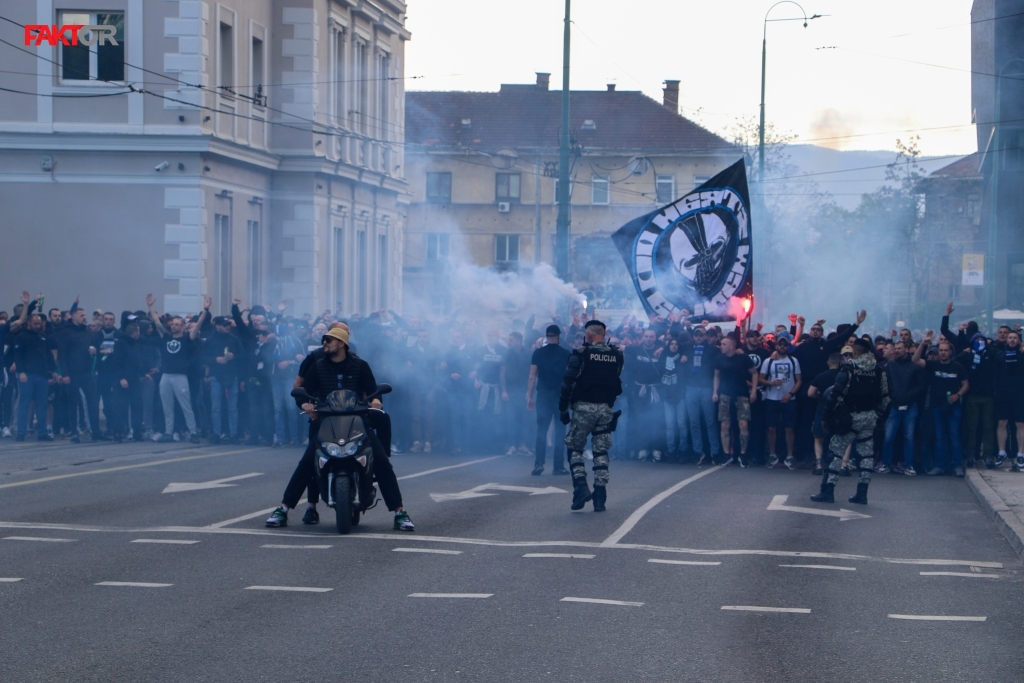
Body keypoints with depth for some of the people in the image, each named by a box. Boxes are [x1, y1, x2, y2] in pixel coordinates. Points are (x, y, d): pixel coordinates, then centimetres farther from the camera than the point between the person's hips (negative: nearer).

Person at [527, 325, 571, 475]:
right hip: (561, 394, -1)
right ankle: (558, 466, 4)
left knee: (541, 430, 3)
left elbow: (532, 376, -2)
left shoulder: (538, 353, 2)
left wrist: (529, 396, 1)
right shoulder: (566, 354, 0)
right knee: (560, 431, 5)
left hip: (543, 394, 1)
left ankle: (538, 464, -7)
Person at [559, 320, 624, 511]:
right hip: (606, 409, 4)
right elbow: (620, 384, 12)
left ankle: (581, 487, -10)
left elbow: (568, 382, -8)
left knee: (575, 448, 8)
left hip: (584, 407, -4)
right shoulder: (617, 356, 7)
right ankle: (600, 497, 2)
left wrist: (563, 408, -2)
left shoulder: (581, 354, -7)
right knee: (601, 451, 8)